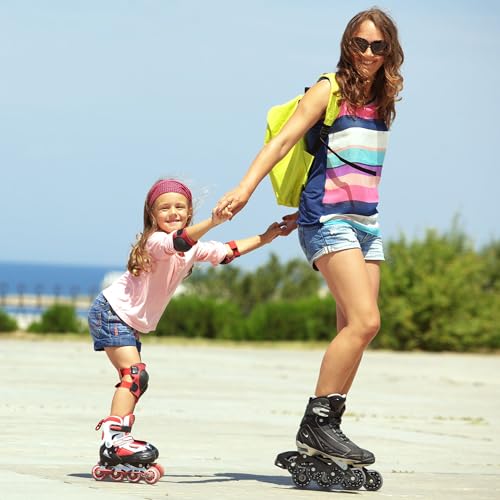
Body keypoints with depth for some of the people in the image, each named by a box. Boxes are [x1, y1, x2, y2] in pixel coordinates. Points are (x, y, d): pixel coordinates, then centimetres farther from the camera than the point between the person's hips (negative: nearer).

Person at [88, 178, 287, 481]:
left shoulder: (193, 249, 3)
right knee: (134, 374, -21)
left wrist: (265, 238, 3)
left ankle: (115, 445, 15)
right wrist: (213, 222, -59)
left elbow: (227, 252, 9)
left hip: (130, 322, 9)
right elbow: (179, 240, -45)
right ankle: (115, 438, -26)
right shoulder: (155, 241, -24)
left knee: (134, 380, 10)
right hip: (109, 313, -9)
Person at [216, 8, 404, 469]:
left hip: (365, 221, 7)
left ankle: (326, 431, 4)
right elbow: (283, 140, -13)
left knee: (354, 331, 2)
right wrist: (246, 187, -27)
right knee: (364, 321, -19)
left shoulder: (381, 101, 15)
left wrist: (305, 213, 19)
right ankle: (315, 425, -16)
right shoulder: (329, 91, -4)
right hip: (328, 222, -7)